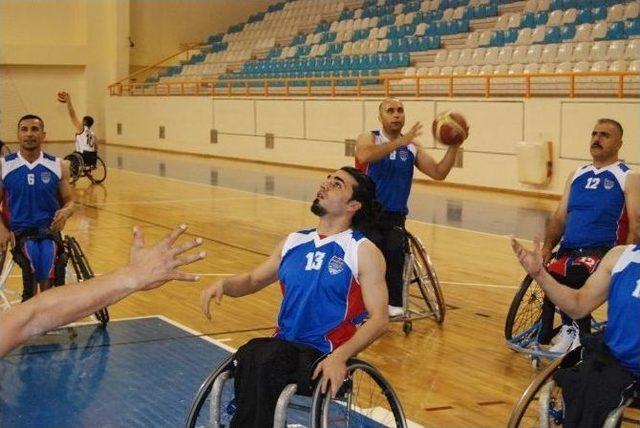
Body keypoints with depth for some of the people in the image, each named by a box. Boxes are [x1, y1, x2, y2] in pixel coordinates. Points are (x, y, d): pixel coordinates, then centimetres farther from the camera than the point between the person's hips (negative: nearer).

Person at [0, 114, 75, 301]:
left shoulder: (58, 166, 7)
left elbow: (69, 201, 13)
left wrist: (65, 212, -12)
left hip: (49, 228, 1)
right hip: (18, 230, -1)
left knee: (47, 253, -34)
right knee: (32, 252, -35)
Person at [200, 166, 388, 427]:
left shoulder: (363, 251, -1)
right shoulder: (294, 242, 15)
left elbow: (379, 318, -7)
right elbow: (253, 280, 27)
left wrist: (340, 356, -23)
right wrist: (223, 285, 4)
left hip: (324, 357, -4)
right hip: (282, 347, 4)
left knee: (265, 358, -33)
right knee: (249, 354, -30)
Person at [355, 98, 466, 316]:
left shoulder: (412, 148, 11)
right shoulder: (368, 139, -1)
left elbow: (439, 173, 4)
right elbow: (364, 156, -26)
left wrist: (454, 146, -10)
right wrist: (400, 142, -33)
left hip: (395, 217, 3)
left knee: (395, 249, -25)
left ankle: (394, 303, -14)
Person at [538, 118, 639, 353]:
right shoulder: (577, 175, 21)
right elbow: (560, 217, 19)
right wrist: (547, 247, 1)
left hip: (603, 252, -5)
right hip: (568, 250, 5)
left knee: (574, 275, -35)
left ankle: (573, 332, -13)